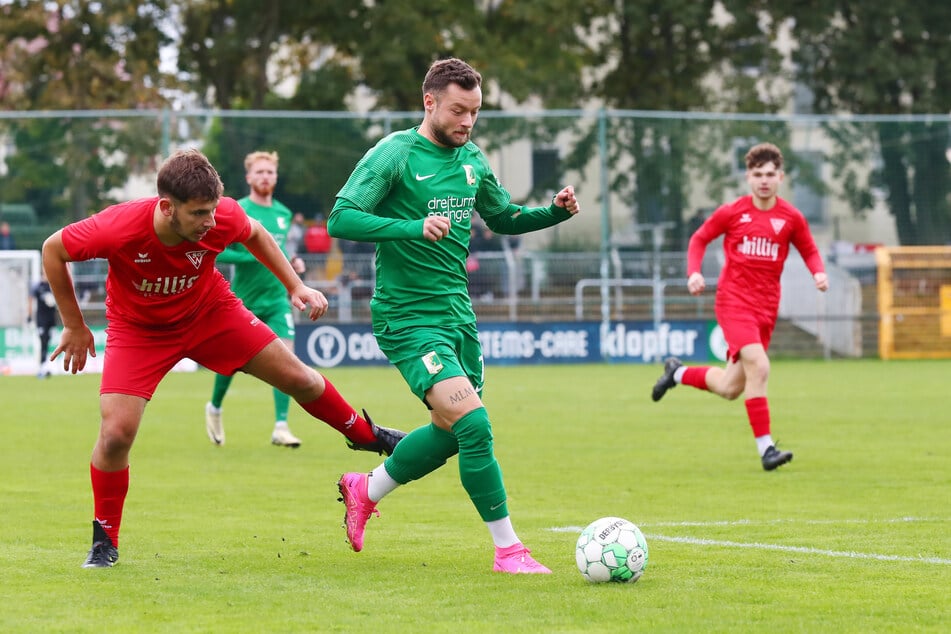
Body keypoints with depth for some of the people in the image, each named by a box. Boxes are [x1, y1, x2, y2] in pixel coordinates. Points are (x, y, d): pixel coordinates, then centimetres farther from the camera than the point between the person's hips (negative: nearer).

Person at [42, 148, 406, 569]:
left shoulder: (222, 218, -28)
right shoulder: (117, 229, -36)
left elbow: (255, 234, 0)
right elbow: (52, 251, -17)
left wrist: (295, 286, -2)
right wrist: (74, 326, -9)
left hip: (210, 312, 2)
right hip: (139, 329, -2)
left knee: (298, 378, 4)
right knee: (115, 432, -18)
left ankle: (366, 436, 34)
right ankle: (104, 541, 4)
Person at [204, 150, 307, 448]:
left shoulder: (284, 214, 9)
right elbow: (218, 252, -16)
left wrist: (292, 262, 6)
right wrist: (255, 257, -24)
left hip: (276, 298, 4)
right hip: (243, 299, -4)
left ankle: (281, 427, -14)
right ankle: (214, 407, 36)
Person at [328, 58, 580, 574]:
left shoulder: (472, 161, 10)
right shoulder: (394, 154, -12)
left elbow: (504, 218, 24)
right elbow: (340, 219, -20)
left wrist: (554, 212, 5)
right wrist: (413, 227, -32)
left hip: (458, 314, 8)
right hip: (408, 318, -8)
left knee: (451, 431, 15)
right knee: (473, 423, -19)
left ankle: (364, 490, 38)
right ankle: (507, 549, -11)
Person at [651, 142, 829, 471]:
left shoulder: (791, 217, 1)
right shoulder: (732, 212, -3)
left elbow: (809, 251, 12)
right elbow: (699, 238, 9)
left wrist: (818, 272, -10)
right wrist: (693, 272, -8)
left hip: (766, 307, 4)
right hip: (734, 300, -4)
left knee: (730, 388, 10)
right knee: (758, 367, -24)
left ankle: (678, 372, 38)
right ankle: (765, 447, -19)